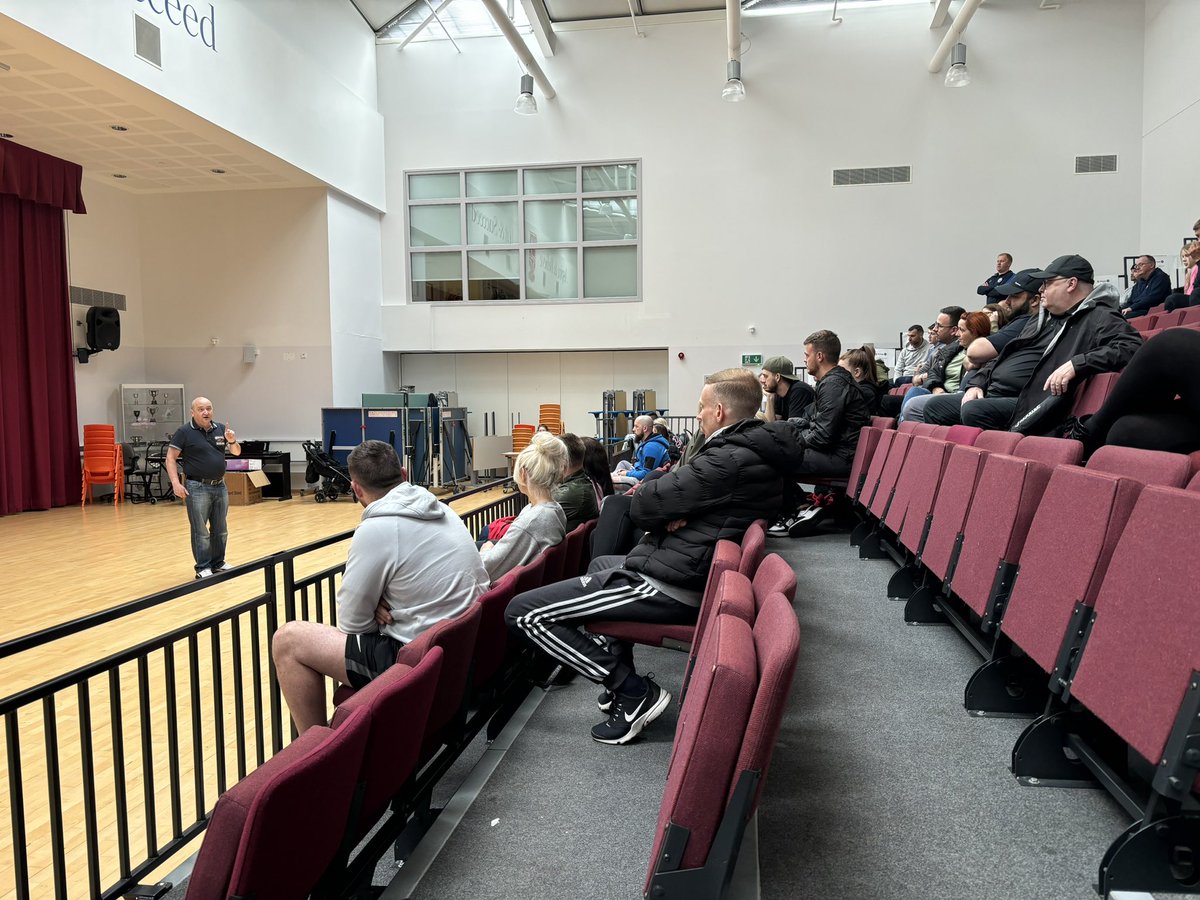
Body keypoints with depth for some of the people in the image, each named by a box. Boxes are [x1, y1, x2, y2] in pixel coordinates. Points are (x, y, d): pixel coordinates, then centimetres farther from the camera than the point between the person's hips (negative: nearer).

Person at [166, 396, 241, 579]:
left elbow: (237, 452, 11)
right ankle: (203, 567, 10)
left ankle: (218, 562, 25)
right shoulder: (184, 431, -6)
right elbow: (171, 458, -7)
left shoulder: (220, 429, 6)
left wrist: (232, 441, -11)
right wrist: (176, 483, -17)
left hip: (220, 486, 5)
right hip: (197, 487, -5)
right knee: (200, 531, 1)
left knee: (220, 529, 13)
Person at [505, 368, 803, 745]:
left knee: (522, 612, -11)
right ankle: (621, 680, 28)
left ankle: (635, 690, -7)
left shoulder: (729, 460, -23)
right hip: (691, 571, 11)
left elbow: (641, 507, -19)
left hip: (670, 587, -11)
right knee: (600, 563, 38)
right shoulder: (758, 453, 9)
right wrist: (673, 510, -6)